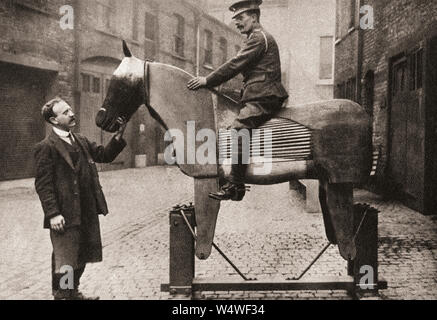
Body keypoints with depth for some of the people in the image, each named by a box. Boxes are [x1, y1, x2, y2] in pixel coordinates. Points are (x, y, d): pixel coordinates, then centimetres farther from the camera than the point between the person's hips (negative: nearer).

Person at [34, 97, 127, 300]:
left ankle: (73, 293, 37)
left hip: (87, 213, 8)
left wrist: (118, 137, -2)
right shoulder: (46, 147, -11)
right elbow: (43, 184, -14)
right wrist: (53, 214, -20)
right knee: (65, 260, 3)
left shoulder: (81, 142, 13)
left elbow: (104, 155, 14)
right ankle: (61, 295, 20)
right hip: (65, 216, -8)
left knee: (81, 258, 19)